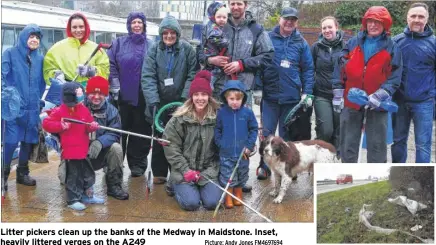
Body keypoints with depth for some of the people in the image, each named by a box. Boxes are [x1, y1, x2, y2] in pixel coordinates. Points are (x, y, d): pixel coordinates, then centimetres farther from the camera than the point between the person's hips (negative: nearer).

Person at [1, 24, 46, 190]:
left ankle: (22, 173, 25)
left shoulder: (40, 58, 12)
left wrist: (37, 99, 10)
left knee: (28, 141, 11)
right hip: (14, 106, -5)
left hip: (32, 108, 5)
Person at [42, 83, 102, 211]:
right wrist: (60, 126, -19)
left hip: (83, 149, 6)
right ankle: (73, 200, 11)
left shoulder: (84, 109, 6)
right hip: (70, 150, -6)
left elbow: (88, 127, 11)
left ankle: (88, 195, 32)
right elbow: (46, 123, -8)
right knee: (74, 176, -1)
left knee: (88, 173, 16)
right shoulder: (60, 111, -11)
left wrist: (93, 126, -12)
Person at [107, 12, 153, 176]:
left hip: (143, 96, 0)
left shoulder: (151, 46, 5)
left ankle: (137, 164, 15)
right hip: (122, 95, 0)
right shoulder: (118, 43, 5)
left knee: (141, 130, 5)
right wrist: (115, 87, -4)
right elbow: (111, 66, 2)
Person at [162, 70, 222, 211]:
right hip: (183, 171, -2)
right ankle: (175, 186, 15)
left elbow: (219, 148, 2)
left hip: (208, 171, 2)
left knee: (212, 203, -17)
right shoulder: (179, 119, -9)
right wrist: (186, 170, -14)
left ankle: (201, 187, 18)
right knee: (191, 203, -19)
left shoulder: (217, 117, -3)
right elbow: (171, 147, -8)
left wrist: (209, 172, -7)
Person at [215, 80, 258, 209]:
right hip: (226, 154, -1)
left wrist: (250, 145, -5)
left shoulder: (248, 112, -7)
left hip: (242, 153, 1)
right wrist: (220, 143, -5)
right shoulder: (221, 112, -7)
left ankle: (238, 196, 33)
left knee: (241, 176, 15)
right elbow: (217, 129, 4)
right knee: (227, 177, 5)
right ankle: (228, 198, 20)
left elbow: (254, 129, 1)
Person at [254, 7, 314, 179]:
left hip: (292, 97, 1)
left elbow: (308, 69, 7)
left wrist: (307, 93, -1)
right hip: (269, 95, -1)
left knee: (287, 135, 9)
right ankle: (264, 166, 10)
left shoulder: (301, 43, 6)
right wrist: (257, 88, -2)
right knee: (266, 133, -2)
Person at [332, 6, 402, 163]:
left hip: (378, 104, -2)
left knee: (377, 145, 5)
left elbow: (394, 78, -6)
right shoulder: (353, 43, 5)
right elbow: (340, 69, 5)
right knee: (348, 143, 10)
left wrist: (379, 96, -19)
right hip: (351, 101, 2)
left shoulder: (392, 48, -1)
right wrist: (338, 95, 0)